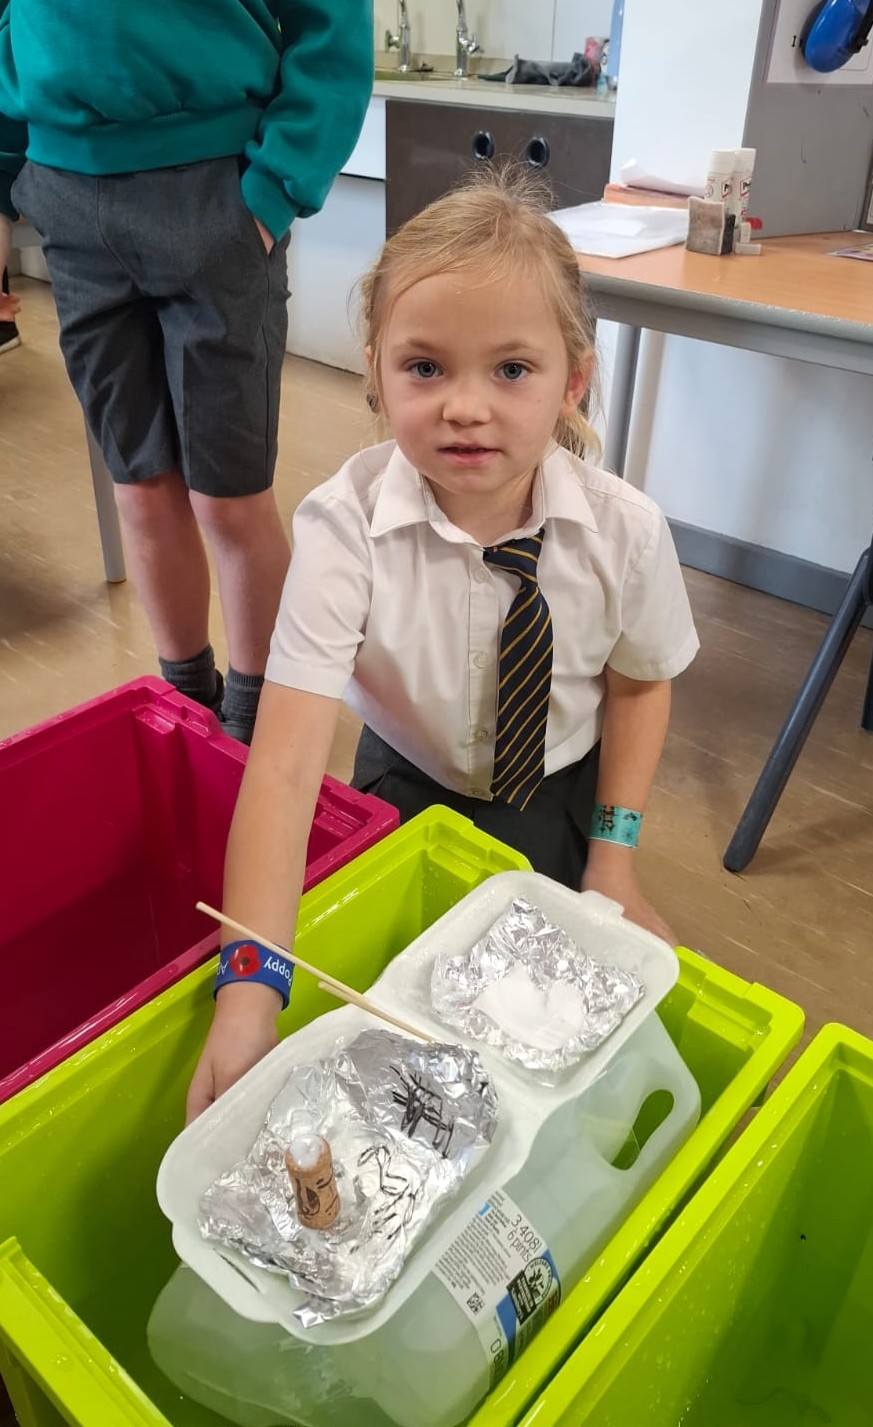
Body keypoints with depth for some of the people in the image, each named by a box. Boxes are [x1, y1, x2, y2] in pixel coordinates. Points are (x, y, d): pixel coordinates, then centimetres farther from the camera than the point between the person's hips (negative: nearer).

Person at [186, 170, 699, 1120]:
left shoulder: (624, 528, -21)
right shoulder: (344, 526, -29)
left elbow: (640, 681, -1)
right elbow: (285, 760, -37)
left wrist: (614, 851, -6)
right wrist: (249, 986, -46)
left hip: (568, 795, 2)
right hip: (409, 794, -1)